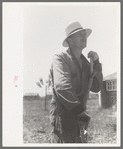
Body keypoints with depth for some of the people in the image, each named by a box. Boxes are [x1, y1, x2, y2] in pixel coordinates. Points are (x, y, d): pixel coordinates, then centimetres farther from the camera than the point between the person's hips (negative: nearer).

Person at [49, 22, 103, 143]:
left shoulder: (85, 62, 16)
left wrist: (96, 63, 1)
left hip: (79, 116, 8)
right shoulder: (60, 59, -7)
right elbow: (62, 86, -21)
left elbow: (96, 87, 11)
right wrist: (80, 110, -23)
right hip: (63, 114, -7)